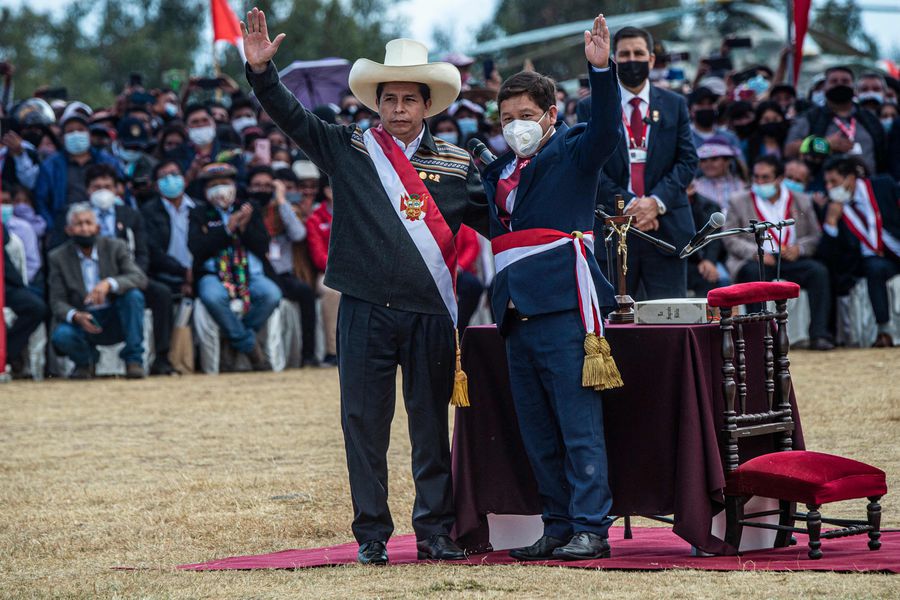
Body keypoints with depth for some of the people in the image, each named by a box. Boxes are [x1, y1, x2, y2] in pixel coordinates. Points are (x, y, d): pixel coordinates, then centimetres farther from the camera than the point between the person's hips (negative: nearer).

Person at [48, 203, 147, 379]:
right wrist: (75, 316, -30)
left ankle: (133, 359, -17)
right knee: (61, 336, -32)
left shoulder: (115, 247, -2)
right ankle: (85, 362, 5)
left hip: (116, 321, 0)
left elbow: (140, 278, -16)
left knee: (133, 295, -29)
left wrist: (109, 283, -35)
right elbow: (57, 302, -7)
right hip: (83, 321, 0)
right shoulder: (58, 257, -2)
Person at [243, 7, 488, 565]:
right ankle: (371, 534, 11)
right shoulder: (348, 150, 7)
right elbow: (292, 116, 2)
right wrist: (261, 69, -11)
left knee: (432, 425, 5)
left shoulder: (456, 164, 9)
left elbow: (493, 222, 15)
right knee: (364, 423, 3)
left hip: (431, 314, 0)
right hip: (366, 311, 0)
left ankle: (435, 530, 13)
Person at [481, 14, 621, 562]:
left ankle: (591, 530, -7)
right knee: (538, 433, 11)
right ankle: (558, 525, 18)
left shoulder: (573, 151, 2)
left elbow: (606, 132, -18)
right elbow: (490, 226, 27)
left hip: (564, 302, -8)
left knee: (580, 425, -8)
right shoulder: (500, 171, 22)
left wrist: (601, 69, -29)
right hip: (518, 309, 8)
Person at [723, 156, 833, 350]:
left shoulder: (801, 202, 16)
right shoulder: (739, 202, 11)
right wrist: (756, 252, -16)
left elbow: (815, 236, 12)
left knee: (819, 271, -26)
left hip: (791, 259, 2)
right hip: (754, 261, -2)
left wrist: (799, 248, -10)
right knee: (754, 272, -36)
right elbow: (730, 239, 2)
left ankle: (818, 335, -28)